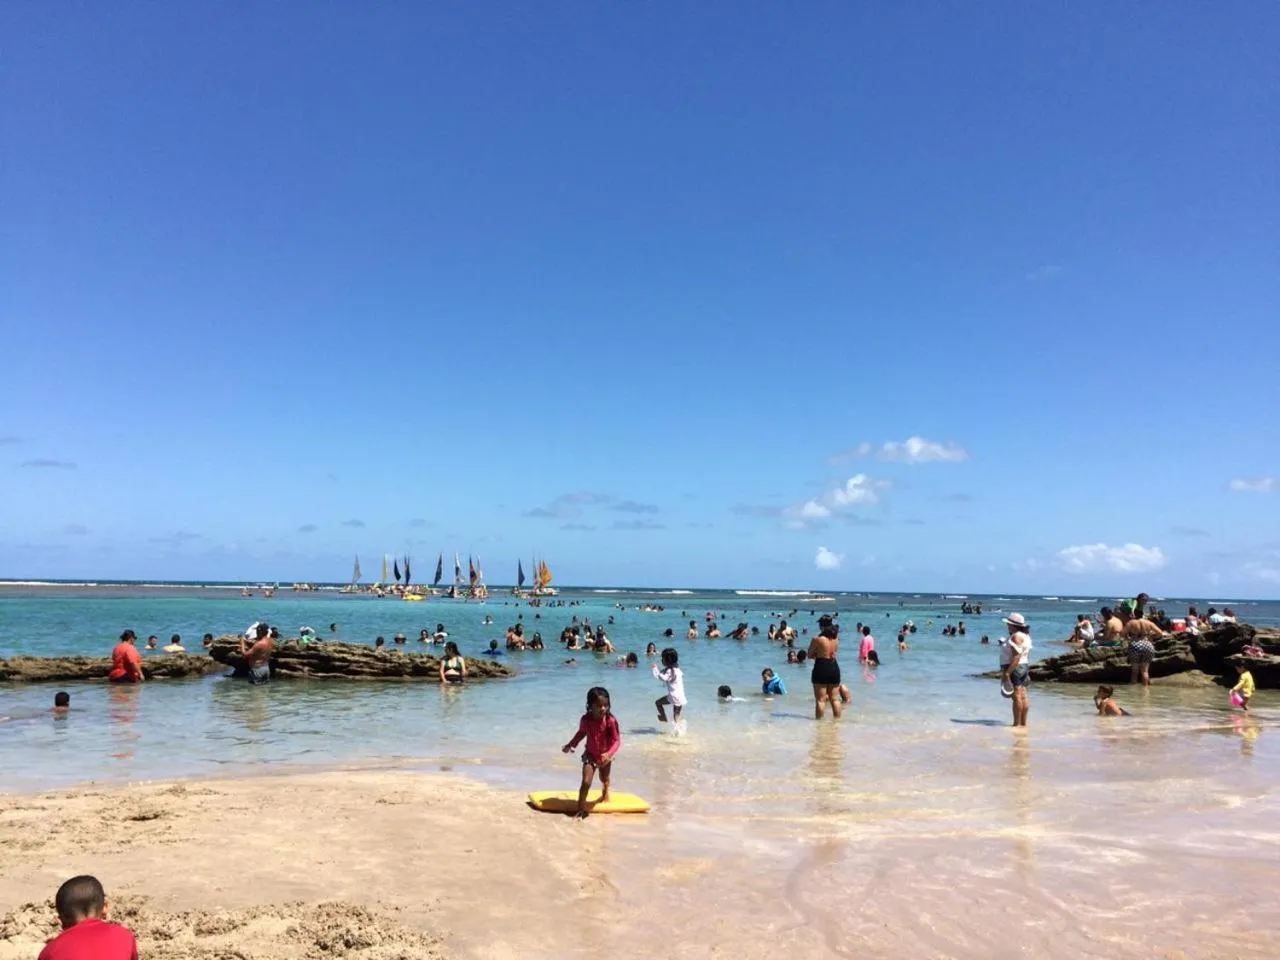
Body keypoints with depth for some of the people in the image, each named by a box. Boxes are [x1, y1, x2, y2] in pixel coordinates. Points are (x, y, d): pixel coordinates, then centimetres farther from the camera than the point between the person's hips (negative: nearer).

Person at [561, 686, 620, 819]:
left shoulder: (610, 720, -28)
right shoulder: (585, 719, -19)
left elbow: (617, 740, -24)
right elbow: (581, 733, 3)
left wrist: (609, 754, -38)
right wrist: (571, 745, -3)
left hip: (605, 756, 0)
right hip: (590, 755, 0)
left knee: (605, 780, 24)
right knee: (586, 782, -10)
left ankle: (605, 795, 56)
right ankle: (581, 808, 3)